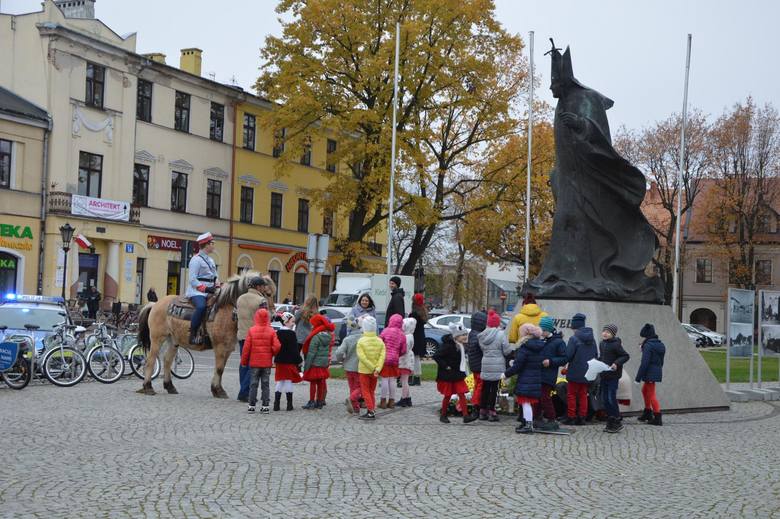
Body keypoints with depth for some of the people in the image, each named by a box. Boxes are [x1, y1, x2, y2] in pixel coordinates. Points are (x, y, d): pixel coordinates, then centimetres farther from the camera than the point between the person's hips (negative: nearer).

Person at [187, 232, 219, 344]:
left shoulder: (211, 260, 21)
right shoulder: (196, 259, -6)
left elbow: (214, 277, 25)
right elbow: (193, 280, -12)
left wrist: (216, 286, 4)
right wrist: (205, 288, -19)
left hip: (209, 291, 9)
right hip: (197, 291, -9)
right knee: (201, 306, -34)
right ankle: (193, 334, -31)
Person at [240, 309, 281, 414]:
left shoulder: (252, 330, -6)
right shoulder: (271, 331, -5)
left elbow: (246, 347, -4)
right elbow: (277, 346, -10)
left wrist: (244, 361, 5)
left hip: (254, 362, 0)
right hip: (267, 362, 0)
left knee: (253, 384, 7)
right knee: (265, 384, 6)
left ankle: (251, 406, 7)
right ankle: (265, 406, 5)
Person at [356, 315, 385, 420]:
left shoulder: (361, 341, -13)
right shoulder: (380, 341, -1)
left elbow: (362, 357, -20)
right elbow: (382, 356, -10)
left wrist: (373, 368, -18)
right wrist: (377, 369, -16)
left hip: (364, 370, -4)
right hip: (375, 371, 4)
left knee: (365, 391, 2)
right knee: (371, 391, 16)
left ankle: (371, 412, -7)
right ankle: (371, 410, 16)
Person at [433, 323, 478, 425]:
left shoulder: (461, 346, 6)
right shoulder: (448, 346, -21)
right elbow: (436, 356, -24)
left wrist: (462, 372, 12)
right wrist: (445, 366, -21)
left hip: (458, 375, 7)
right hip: (447, 376, -7)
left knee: (462, 394, -1)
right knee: (448, 395, 4)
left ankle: (466, 416, -3)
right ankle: (443, 416, 20)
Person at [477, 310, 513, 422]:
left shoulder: (481, 335, 3)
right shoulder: (501, 334, -11)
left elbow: (481, 348, 5)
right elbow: (507, 351, -9)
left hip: (485, 364, 4)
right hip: (497, 365, -4)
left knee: (485, 388, 12)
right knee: (494, 388, 1)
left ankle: (483, 411, 18)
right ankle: (491, 412, 3)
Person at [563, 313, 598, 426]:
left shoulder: (573, 339, -16)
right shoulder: (592, 339, 5)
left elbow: (567, 356, -19)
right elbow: (596, 355, 11)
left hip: (575, 373, -6)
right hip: (587, 373, 6)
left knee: (571, 395, 4)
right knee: (583, 395, 13)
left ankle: (571, 417, 3)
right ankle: (582, 417, 13)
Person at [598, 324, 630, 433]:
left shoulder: (616, 345, -13)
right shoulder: (602, 344, 10)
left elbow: (626, 356, -12)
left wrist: (617, 363, -23)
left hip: (613, 375, -8)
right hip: (603, 375, 8)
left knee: (611, 398, -8)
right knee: (604, 399, 10)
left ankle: (618, 422, 2)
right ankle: (610, 421, 19)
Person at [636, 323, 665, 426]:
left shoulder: (648, 346, -17)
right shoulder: (660, 345, 10)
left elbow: (644, 363, -21)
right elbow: (661, 361, 17)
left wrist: (638, 377, -17)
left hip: (650, 374, -9)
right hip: (657, 372, 9)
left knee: (651, 395, -3)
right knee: (645, 390, 25)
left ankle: (657, 418, -4)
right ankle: (647, 413, 35)